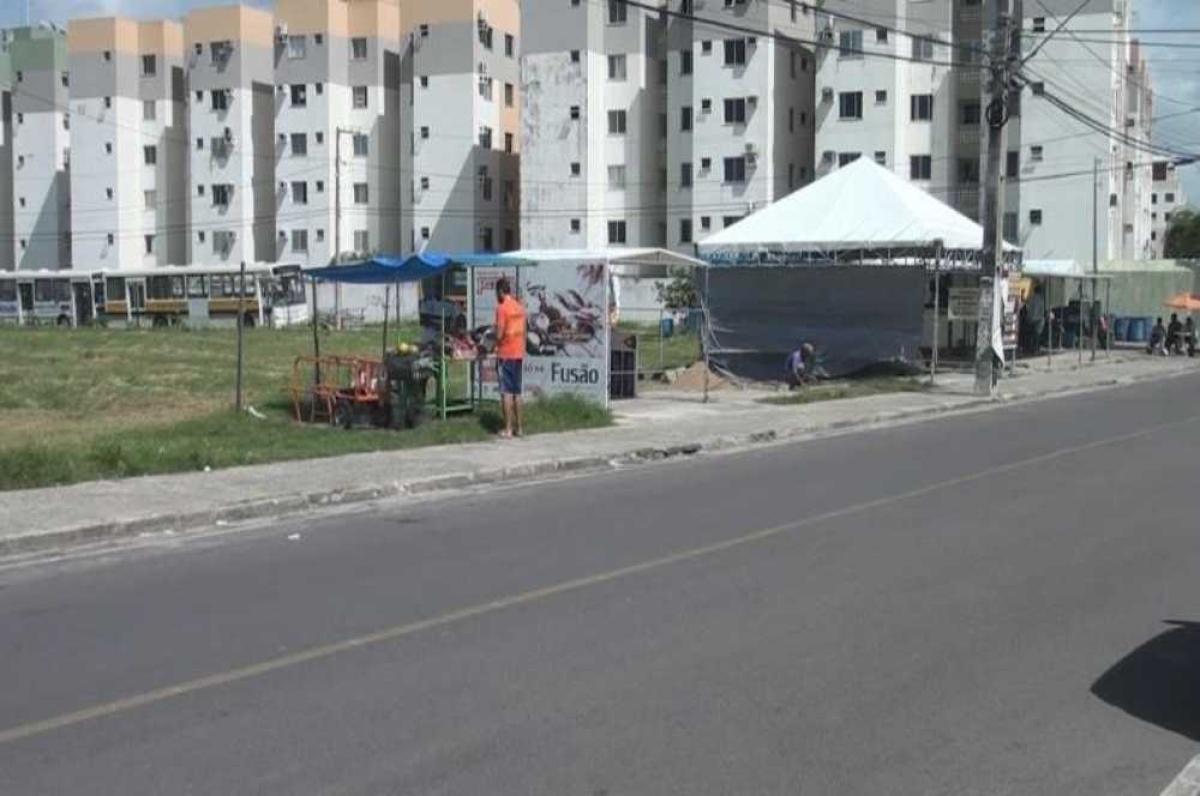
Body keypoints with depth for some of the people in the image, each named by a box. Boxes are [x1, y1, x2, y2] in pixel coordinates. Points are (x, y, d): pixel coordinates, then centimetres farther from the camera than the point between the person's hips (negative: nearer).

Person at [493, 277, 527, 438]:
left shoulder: (502, 308, -13)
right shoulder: (520, 307, 9)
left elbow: (500, 333, -16)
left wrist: (496, 344, 3)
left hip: (505, 354, -7)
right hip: (519, 354, 7)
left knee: (507, 393, -4)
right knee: (517, 393, 12)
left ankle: (508, 429, -5)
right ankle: (519, 428, 15)